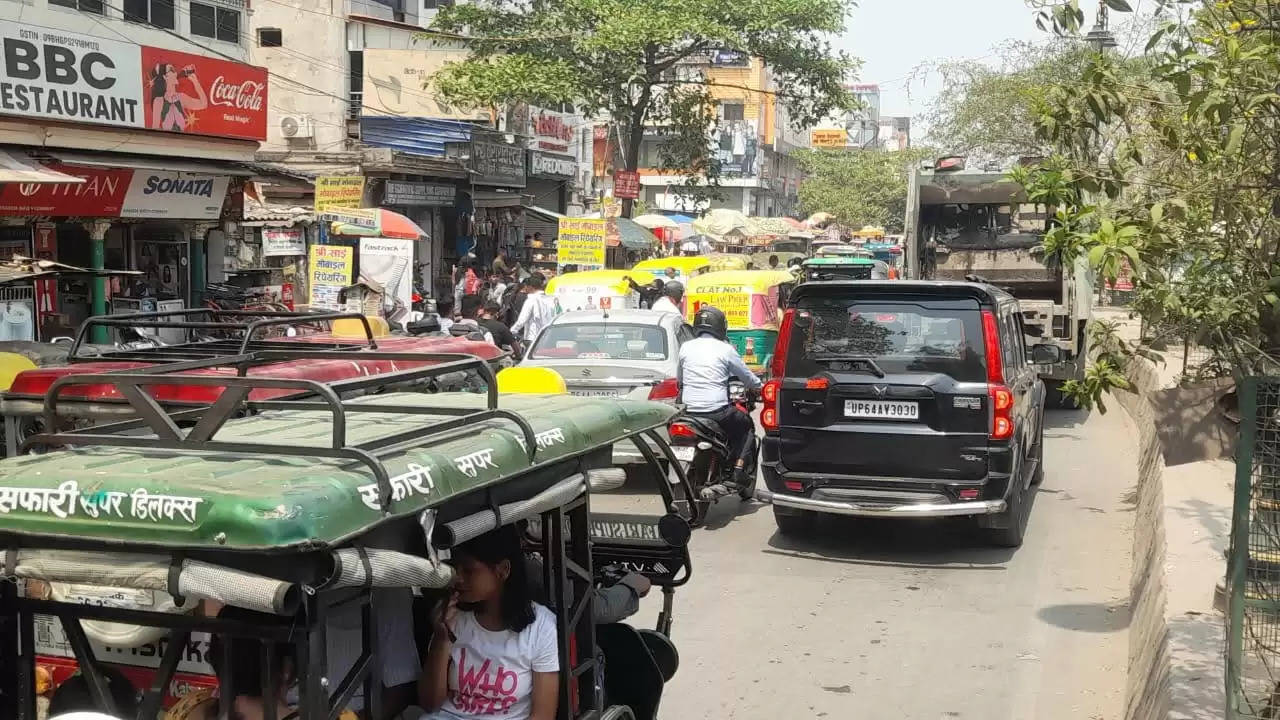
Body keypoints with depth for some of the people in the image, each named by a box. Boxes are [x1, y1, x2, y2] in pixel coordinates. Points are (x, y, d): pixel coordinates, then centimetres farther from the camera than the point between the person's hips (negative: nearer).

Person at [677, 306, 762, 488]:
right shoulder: (725, 349, -2)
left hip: (689, 410, 4)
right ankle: (740, 468, 7)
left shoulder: (685, 347, 6)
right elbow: (748, 377, 9)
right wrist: (760, 388, 29)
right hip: (718, 411, -4)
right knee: (746, 425, 21)